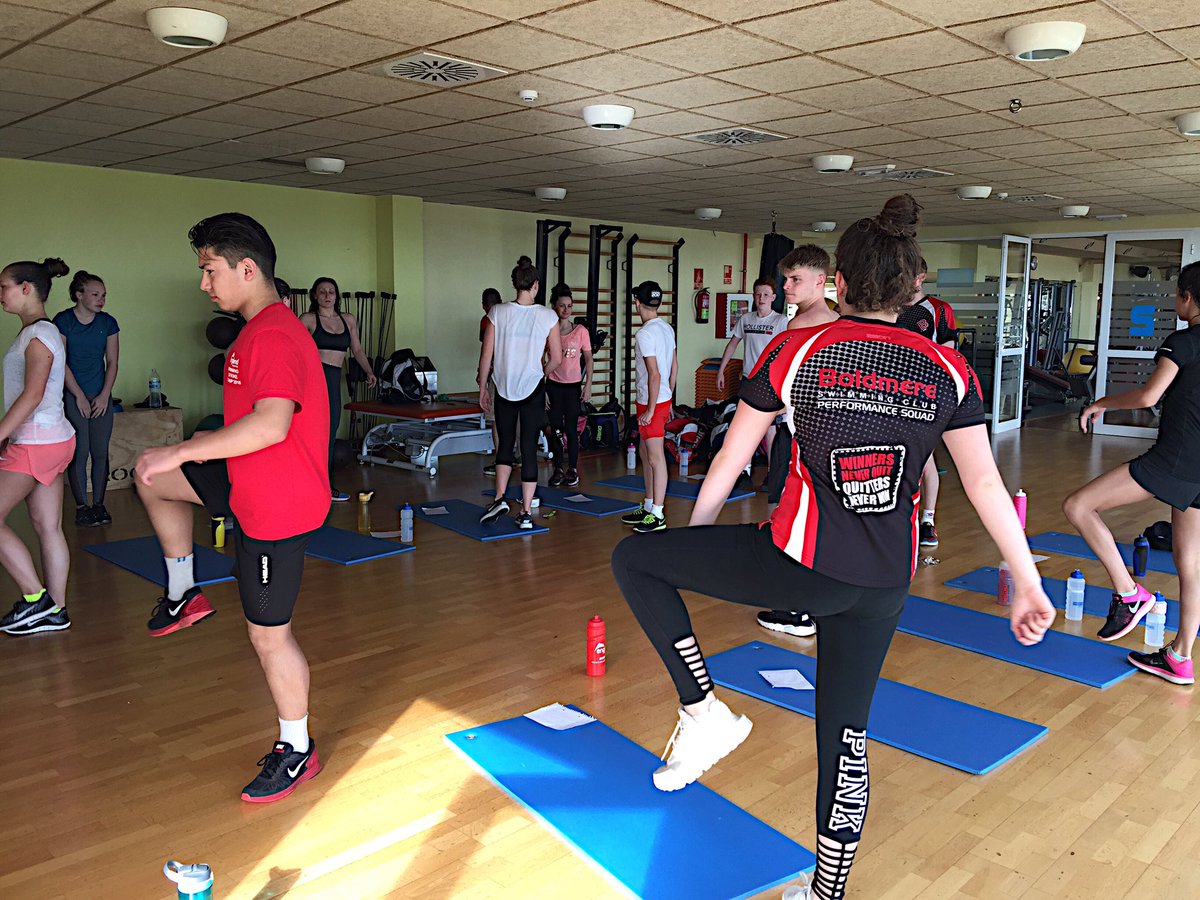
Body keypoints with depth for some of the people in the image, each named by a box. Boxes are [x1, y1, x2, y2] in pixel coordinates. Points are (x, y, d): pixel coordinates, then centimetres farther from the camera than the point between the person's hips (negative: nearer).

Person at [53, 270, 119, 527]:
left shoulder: (108, 322, 5)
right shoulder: (63, 321, -5)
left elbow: (112, 361, 7)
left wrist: (104, 395, -2)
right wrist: (79, 396, -8)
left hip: (101, 397, 3)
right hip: (73, 397, -3)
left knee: (100, 452, 4)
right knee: (79, 452, -3)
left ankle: (98, 504, 12)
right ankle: (81, 506, 5)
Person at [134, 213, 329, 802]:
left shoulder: (273, 336, -24)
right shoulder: (260, 329, 10)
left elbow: (272, 423, -37)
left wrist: (182, 452, -30)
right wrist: (210, 443, 21)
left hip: (275, 508, -10)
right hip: (248, 484, 10)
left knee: (269, 635, 2)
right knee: (152, 478, 20)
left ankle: (296, 752, 21)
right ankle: (183, 593, 31)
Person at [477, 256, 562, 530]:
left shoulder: (498, 313, -5)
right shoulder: (547, 316, -6)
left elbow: (486, 355, -2)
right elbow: (557, 358, -2)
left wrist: (482, 387, 9)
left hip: (504, 389, 1)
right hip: (533, 390, -1)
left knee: (505, 444, 18)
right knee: (529, 448, 5)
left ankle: (500, 498, 5)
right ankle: (526, 512, 7)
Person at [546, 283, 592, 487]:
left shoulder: (581, 331, -1)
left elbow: (588, 359, 2)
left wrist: (588, 385, -6)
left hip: (573, 386, -1)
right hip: (553, 385, 1)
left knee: (571, 428, 0)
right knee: (556, 428, 5)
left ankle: (572, 469, 13)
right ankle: (558, 469, 16)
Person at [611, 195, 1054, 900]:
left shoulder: (795, 351, -4)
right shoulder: (948, 370, 3)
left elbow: (731, 459, 4)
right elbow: (986, 485, 2)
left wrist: (693, 541, 18)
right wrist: (1029, 585, 11)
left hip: (798, 564, -5)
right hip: (884, 584, 5)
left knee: (634, 559, 9)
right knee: (846, 735, 20)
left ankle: (704, 713, 6)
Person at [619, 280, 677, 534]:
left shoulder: (645, 334, -18)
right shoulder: (667, 328, 10)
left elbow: (654, 374, -22)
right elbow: (674, 367, 15)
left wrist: (650, 409, -18)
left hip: (652, 403, -10)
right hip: (663, 399, 10)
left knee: (655, 458, -5)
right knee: (644, 453, 18)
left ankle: (657, 516, 1)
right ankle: (648, 508, 27)